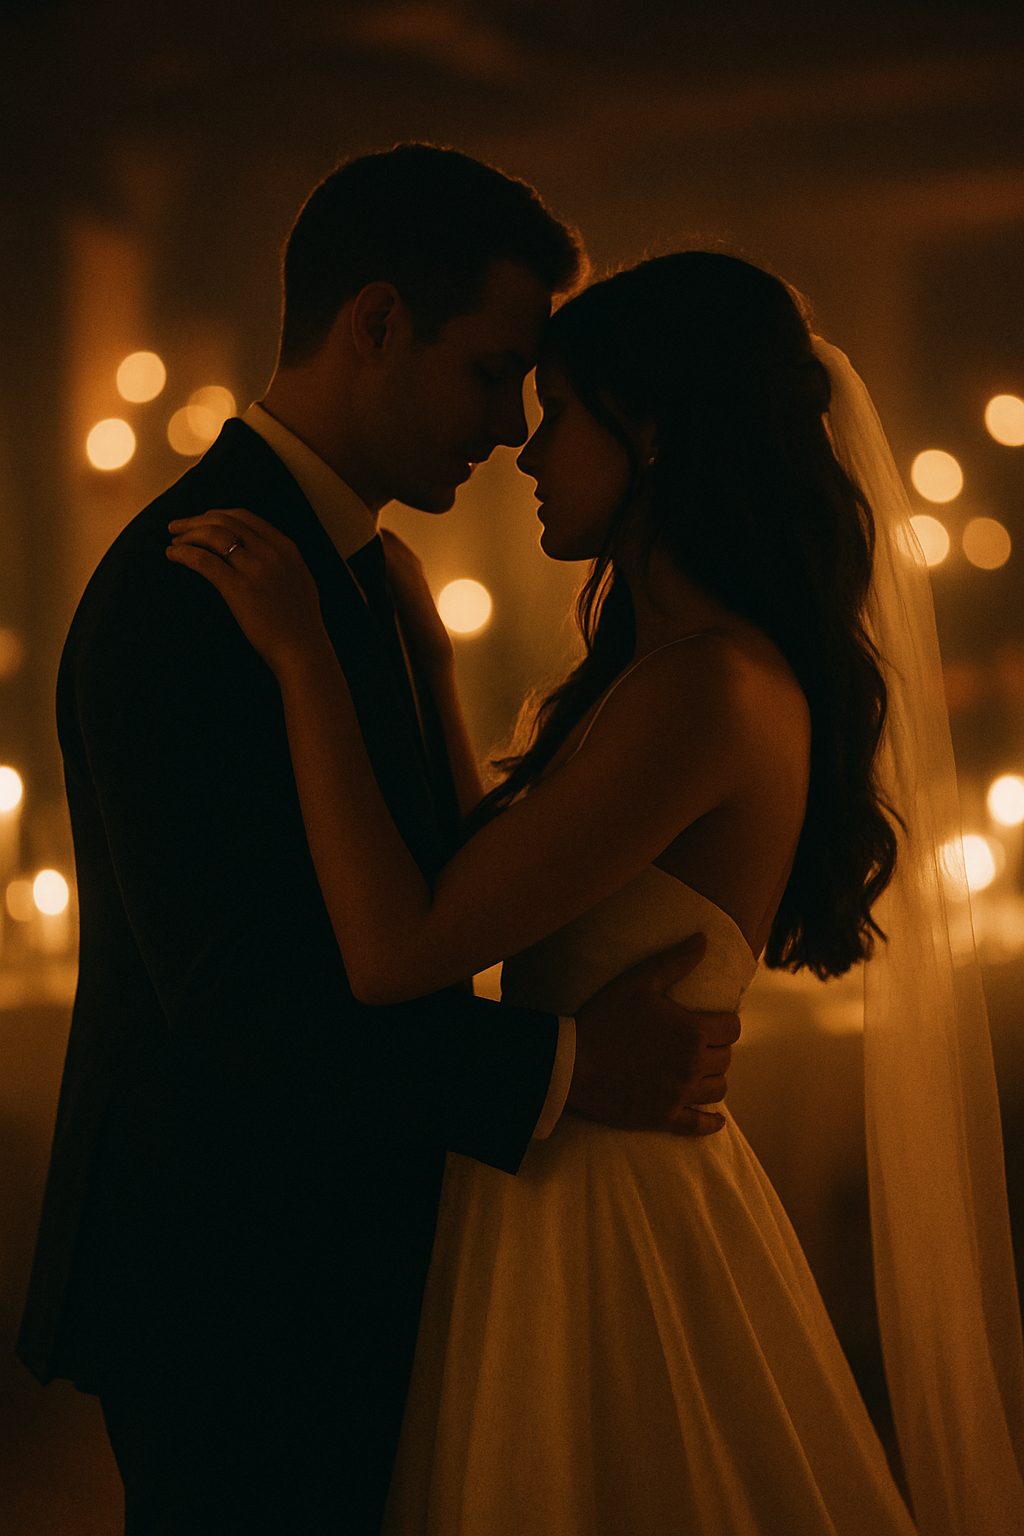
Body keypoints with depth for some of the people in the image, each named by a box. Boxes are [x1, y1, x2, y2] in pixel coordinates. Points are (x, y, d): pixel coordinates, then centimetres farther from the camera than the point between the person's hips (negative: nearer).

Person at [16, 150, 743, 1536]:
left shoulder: (348, 567, 10)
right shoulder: (182, 589, -22)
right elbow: (240, 998, -27)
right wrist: (567, 1069, -22)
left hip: (331, 1253, 9)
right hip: (229, 1290, -9)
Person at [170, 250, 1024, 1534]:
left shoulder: (714, 688, -24)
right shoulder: (691, 665, 8)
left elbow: (396, 955, -25)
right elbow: (484, 890, 15)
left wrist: (306, 658, -20)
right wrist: (426, 658, 16)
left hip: (601, 1230, -9)